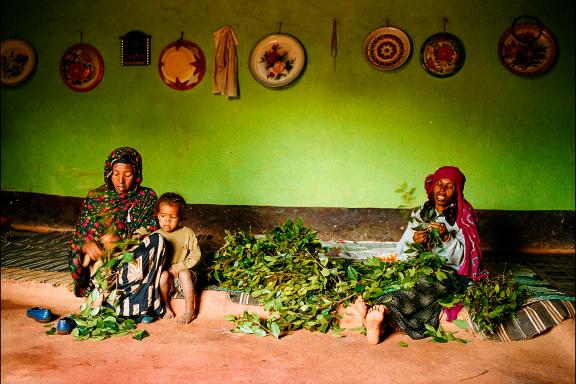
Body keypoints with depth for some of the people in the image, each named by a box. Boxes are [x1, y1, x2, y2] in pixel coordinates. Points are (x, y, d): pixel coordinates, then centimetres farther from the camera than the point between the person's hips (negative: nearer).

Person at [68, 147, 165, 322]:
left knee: (157, 240, -30)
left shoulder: (147, 197, 7)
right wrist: (87, 245, -21)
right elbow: (78, 237, 5)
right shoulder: (94, 198, 8)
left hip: (134, 257, 0)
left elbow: (151, 229, -6)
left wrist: (121, 241, -24)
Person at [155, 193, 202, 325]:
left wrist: (177, 267, -13)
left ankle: (189, 311, -22)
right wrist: (164, 268, -18)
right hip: (166, 275, 1)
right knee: (163, 275, -30)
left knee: (184, 273, -32)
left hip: (183, 271, -1)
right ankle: (166, 307, -10)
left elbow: (195, 256, -6)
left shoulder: (187, 233, -4)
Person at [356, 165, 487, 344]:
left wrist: (447, 237, -19)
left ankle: (384, 309, -59)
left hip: (449, 272, -3)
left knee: (426, 285, -39)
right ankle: (380, 322, -56)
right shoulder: (420, 213, 15)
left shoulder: (463, 217, 6)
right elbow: (402, 254, 8)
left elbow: (463, 257, -2)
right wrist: (414, 241, -14)